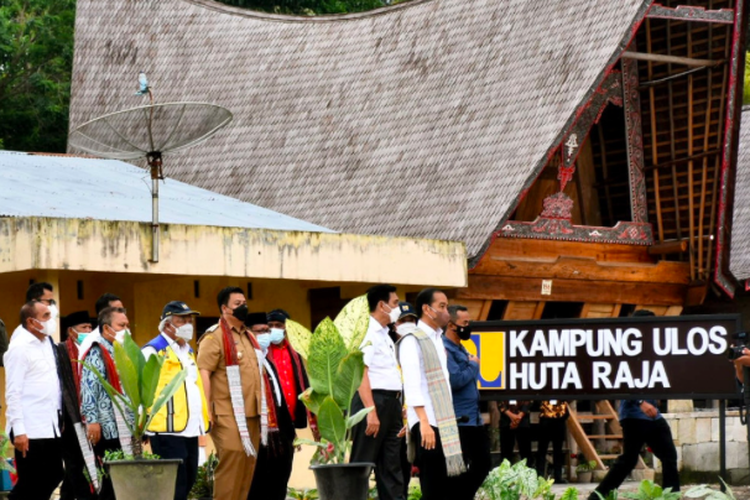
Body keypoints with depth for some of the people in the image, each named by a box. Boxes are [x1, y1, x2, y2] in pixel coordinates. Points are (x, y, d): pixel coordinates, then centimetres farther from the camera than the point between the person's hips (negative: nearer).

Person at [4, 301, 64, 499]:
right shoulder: (20, 347, -10)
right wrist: (18, 430, -17)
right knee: (30, 483, -2)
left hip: (52, 425, 7)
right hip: (30, 429, -7)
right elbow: (13, 392, -13)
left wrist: (61, 417, 10)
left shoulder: (48, 343, 12)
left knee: (53, 476, 11)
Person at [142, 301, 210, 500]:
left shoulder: (188, 351, 20)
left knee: (188, 481, 11)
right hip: (168, 431, -9)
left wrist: (203, 418, 22)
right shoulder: (154, 351, -7)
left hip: (190, 430, 9)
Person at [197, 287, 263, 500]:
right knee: (231, 464, -10)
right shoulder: (214, 337, -6)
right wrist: (208, 411, -19)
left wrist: (260, 409, 19)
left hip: (251, 414, 7)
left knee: (248, 466, 6)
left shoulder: (249, 337, 19)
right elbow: (203, 373, -13)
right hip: (228, 416, -7)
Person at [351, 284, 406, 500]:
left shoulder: (385, 334, 19)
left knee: (391, 465, 9)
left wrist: (398, 407, 18)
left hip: (391, 402, 10)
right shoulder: (367, 332, -11)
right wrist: (371, 411, -25)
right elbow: (361, 374, -20)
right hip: (373, 401, -10)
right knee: (362, 463, -6)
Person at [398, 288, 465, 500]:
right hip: (427, 424, -8)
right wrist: (424, 423, -21)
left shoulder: (438, 340, 18)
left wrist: (449, 422, 14)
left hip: (445, 423, 8)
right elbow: (412, 386, -16)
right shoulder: (412, 341, -8)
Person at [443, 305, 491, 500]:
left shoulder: (461, 349, 17)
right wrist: (474, 366, -10)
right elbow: (455, 380, -25)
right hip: (458, 421, -10)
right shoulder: (445, 349, -14)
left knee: (483, 463, 14)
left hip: (473, 420, 10)